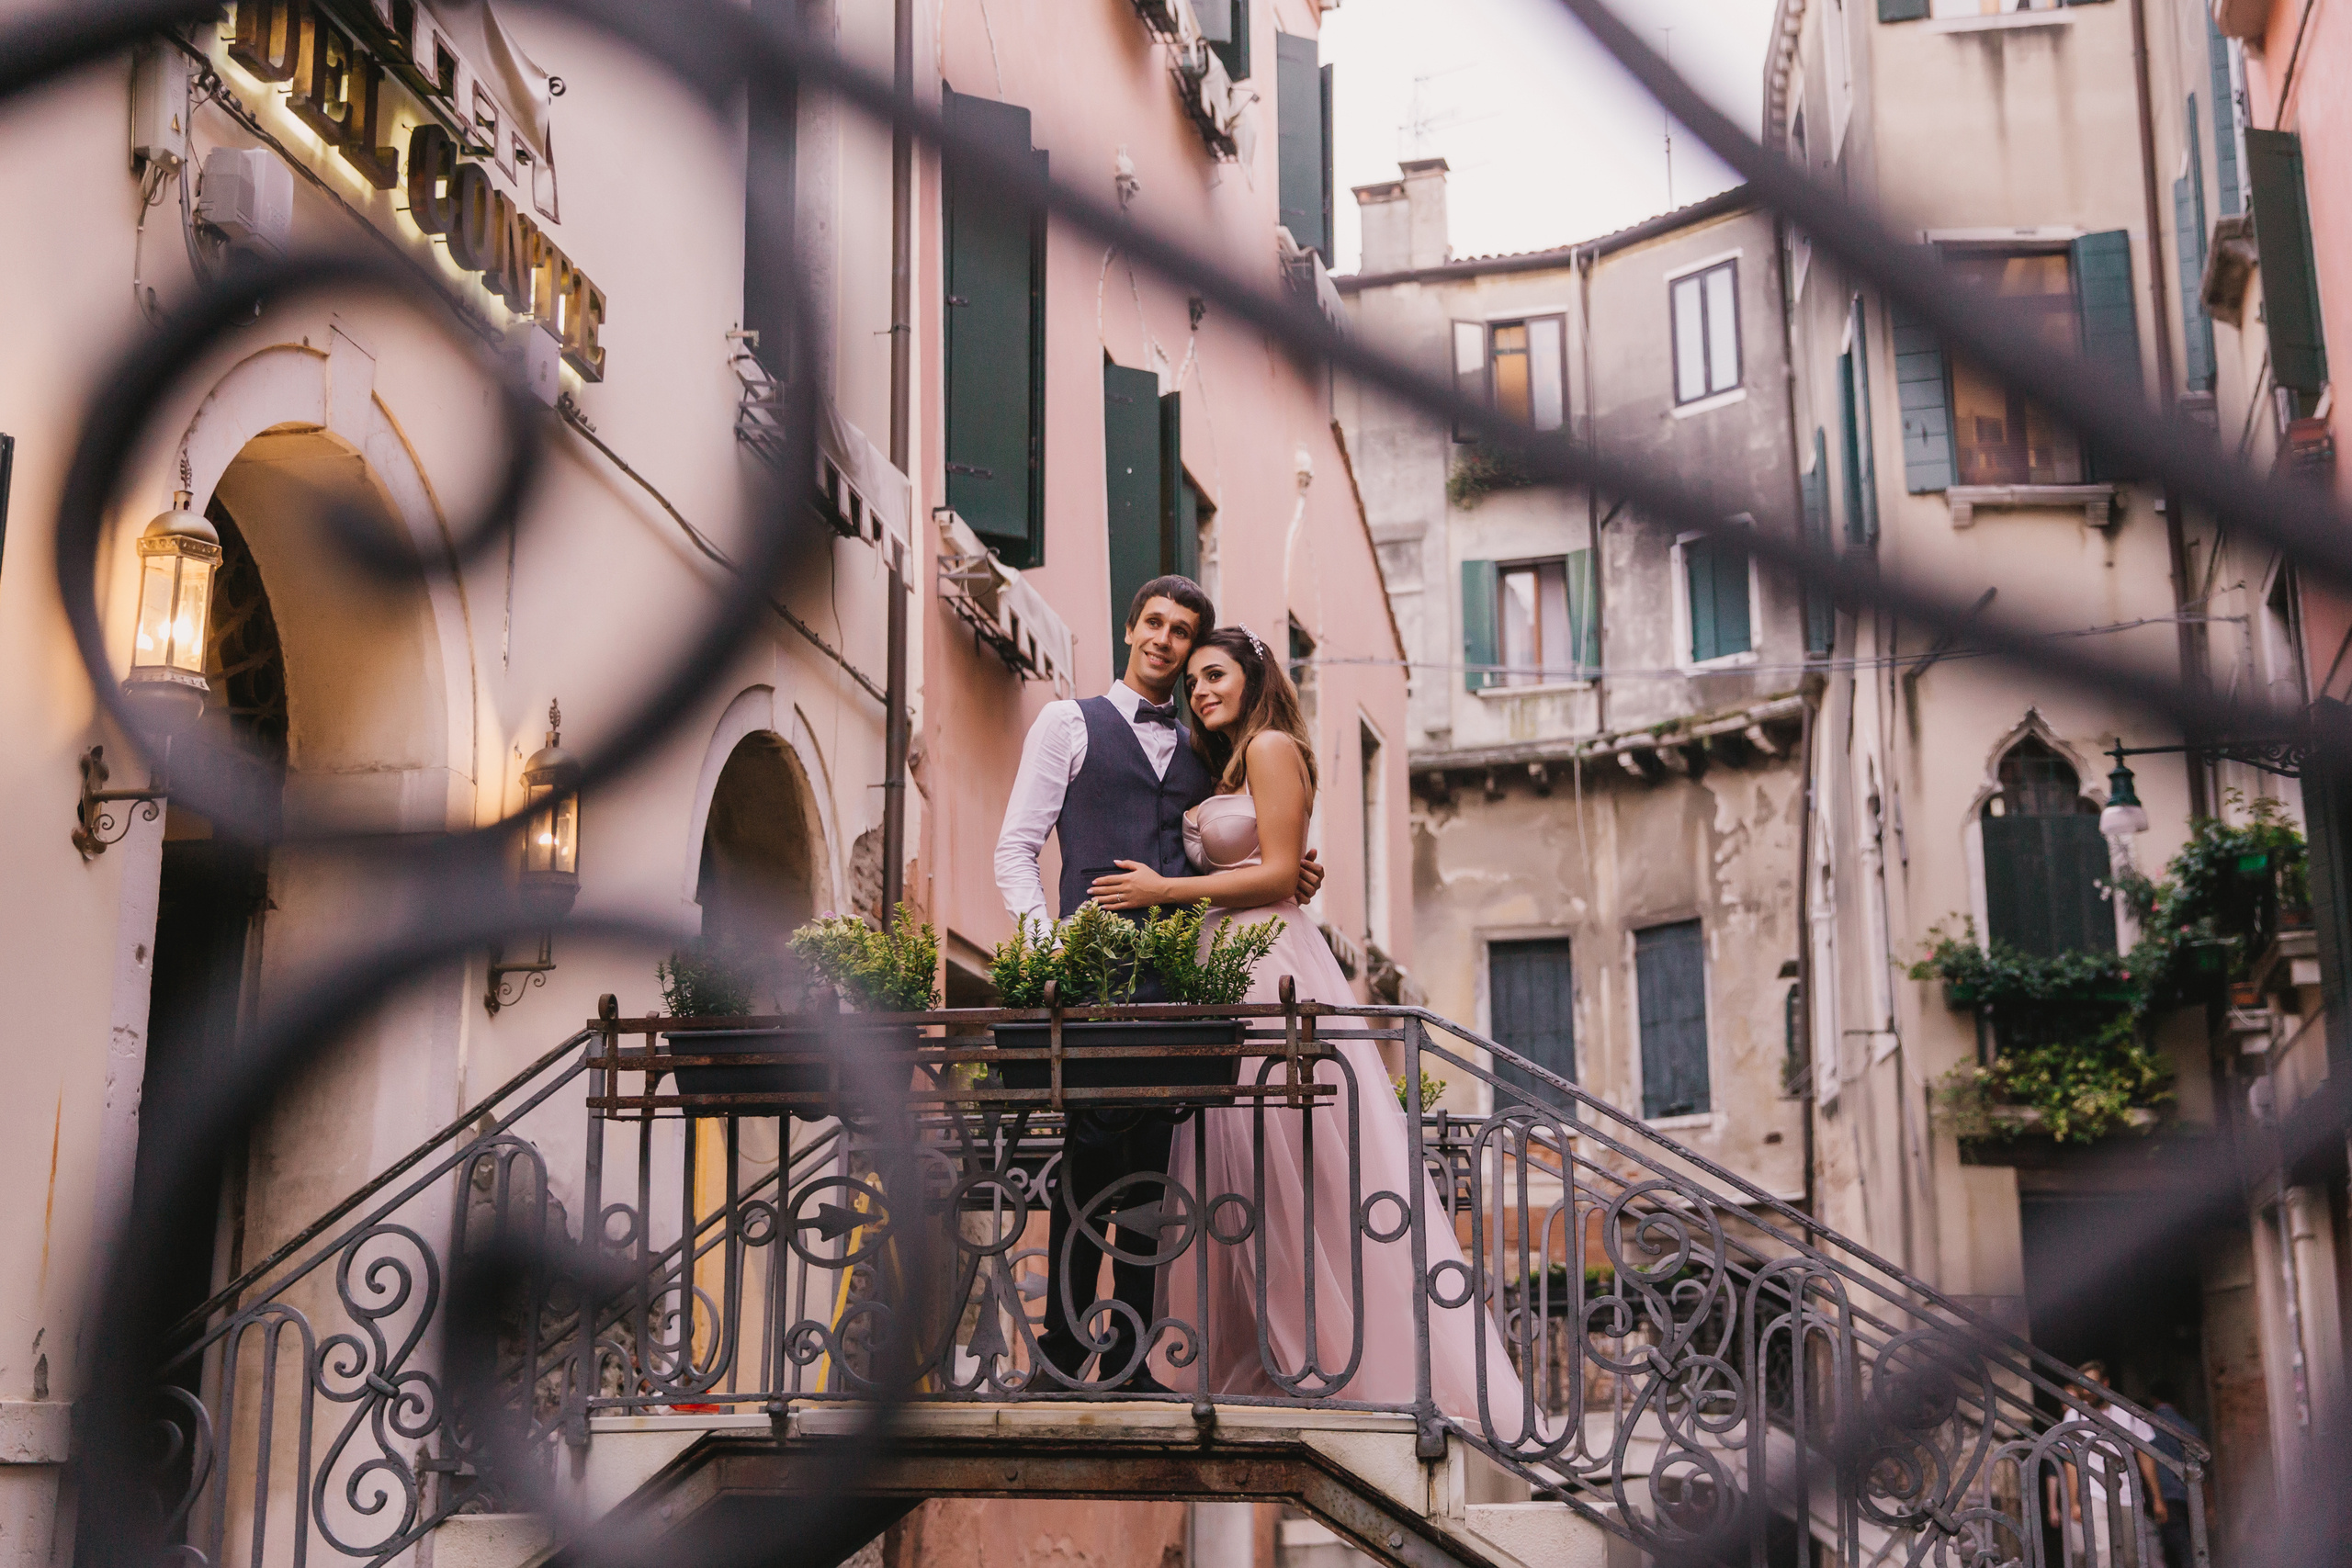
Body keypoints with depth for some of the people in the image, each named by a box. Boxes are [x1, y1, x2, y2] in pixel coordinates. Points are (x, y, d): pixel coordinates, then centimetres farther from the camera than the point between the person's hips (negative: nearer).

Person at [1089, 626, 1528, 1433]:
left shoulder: (1272, 747, -4)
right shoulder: (1226, 769, 23)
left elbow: (1278, 873, -11)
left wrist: (1164, 890, -9)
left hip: (1272, 965, -9)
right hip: (1226, 968, 9)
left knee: (1294, 1169, -8)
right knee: (1239, 1170, 4)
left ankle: (1333, 1358, -4)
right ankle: (1261, 1359, 6)